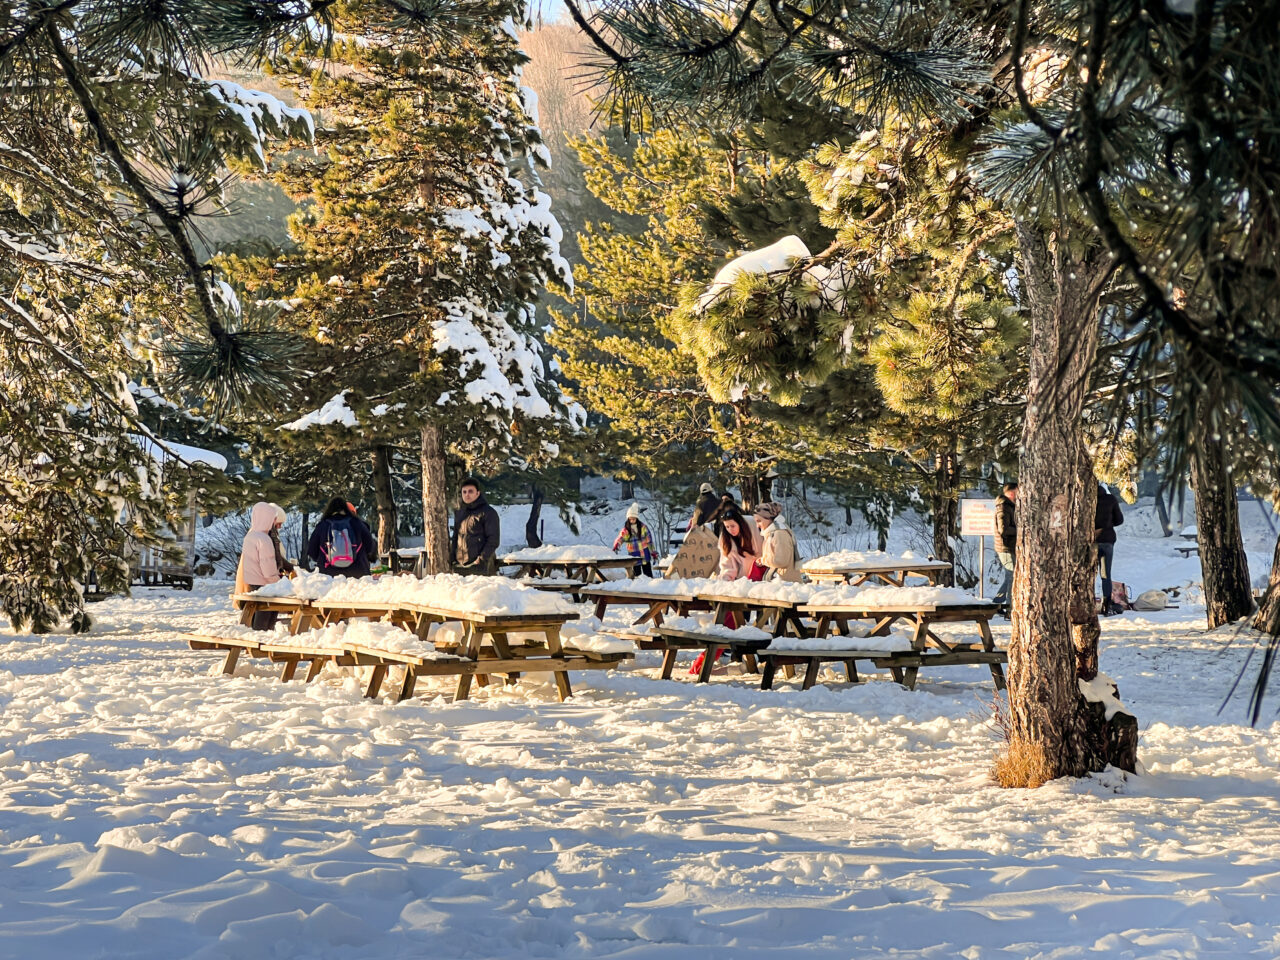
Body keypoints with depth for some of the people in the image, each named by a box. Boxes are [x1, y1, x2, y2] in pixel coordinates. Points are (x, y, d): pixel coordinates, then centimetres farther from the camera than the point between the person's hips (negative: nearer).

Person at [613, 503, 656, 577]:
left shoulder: (642, 526, -3)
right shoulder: (626, 528, -3)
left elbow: (649, 540, 2)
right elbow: (621, 538, -17)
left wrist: (653, 553, 3)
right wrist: (616, 545, -39)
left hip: (645, 553, 0)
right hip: (633, 554, 0)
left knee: (648, 574, 3)